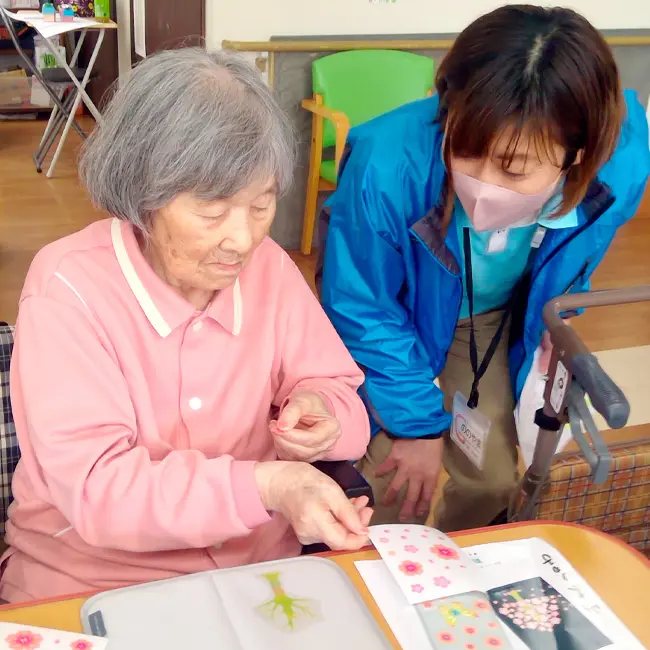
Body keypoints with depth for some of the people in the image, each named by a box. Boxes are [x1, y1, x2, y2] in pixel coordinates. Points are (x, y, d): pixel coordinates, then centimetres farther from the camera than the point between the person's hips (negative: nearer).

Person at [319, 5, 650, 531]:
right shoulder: (386, 166, -42)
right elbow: (363, 312, -22)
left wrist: (548, 318, 11)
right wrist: (418, 420, -14)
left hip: (492, 319, 3)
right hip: (392, 315, -2)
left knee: (492, 481, 10)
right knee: (399, 487, -6)